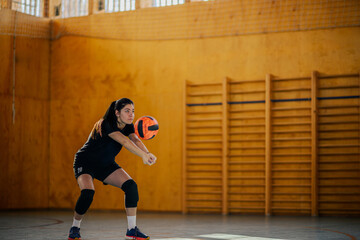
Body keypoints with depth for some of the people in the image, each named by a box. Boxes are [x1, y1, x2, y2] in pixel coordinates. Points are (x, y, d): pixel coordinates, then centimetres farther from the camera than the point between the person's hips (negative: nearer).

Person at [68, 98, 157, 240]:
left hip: (106, 165, 7)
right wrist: (143, 155, -57)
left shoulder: (128, 126, -7)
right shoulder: (106, 124, -29)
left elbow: (135, 139, -27)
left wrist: (148, 153, -48)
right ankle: (74, 228, -4)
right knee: (88, 193, -29)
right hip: (85, 163, -7)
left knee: (131, 186, -12)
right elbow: (124, 141, -44)